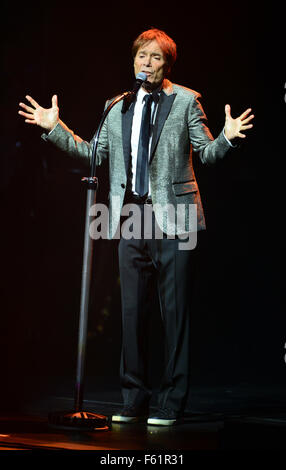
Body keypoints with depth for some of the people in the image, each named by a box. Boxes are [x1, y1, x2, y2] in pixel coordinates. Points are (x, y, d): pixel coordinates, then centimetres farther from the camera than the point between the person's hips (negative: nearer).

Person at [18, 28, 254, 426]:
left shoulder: (186, 101, 3)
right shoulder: (116, 107, 14)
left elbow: (208, 153, 0)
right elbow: (94, 153, 19)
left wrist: (227, 137, -20)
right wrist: (55, 128, 14)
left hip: (172, 217, -4)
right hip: (132, 216, 4)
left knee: (174, 311, -1)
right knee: (132, 311, 7)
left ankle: (171, 404, 7)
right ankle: (134, 401, 18)